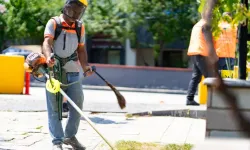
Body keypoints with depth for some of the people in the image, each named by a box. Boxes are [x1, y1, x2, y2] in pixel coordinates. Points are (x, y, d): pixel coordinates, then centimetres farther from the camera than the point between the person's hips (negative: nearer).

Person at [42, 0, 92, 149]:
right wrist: (48, 57, -37)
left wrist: (85, 66, -2)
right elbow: (47, 42, -17)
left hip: (73, 72, 4)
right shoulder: (54, 23, -2)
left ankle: (70, 136, 19)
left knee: (77, 104, 1)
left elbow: (81, 49, 16)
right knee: (55, 107, -3)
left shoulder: (80, 27, 14)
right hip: (54, 71, -4)